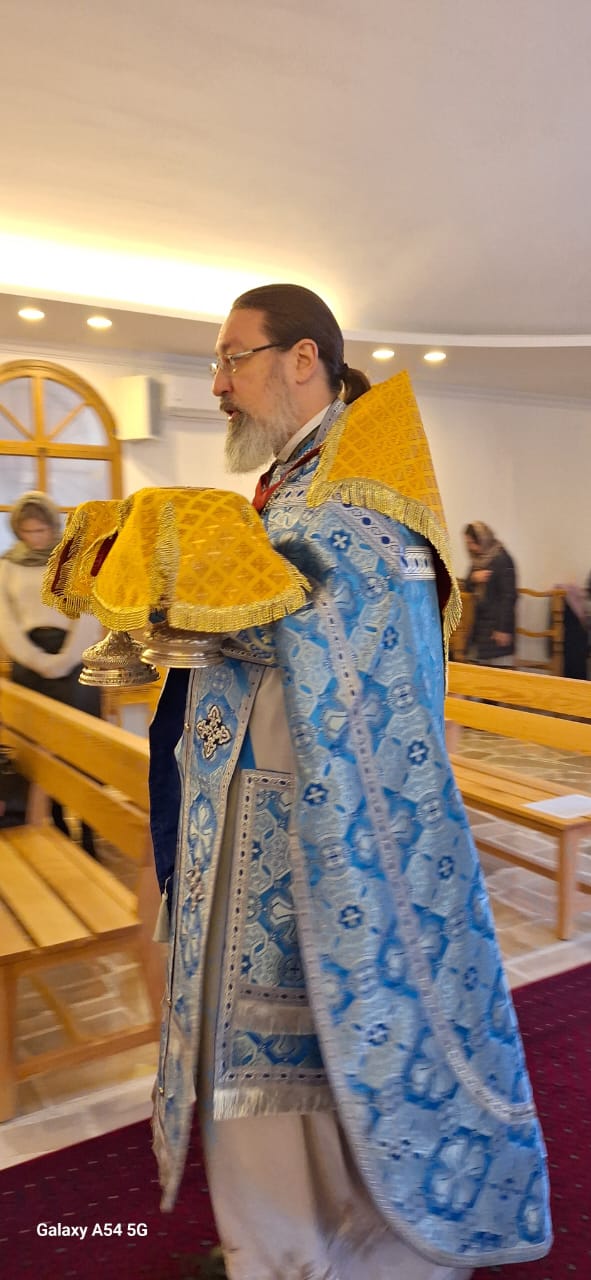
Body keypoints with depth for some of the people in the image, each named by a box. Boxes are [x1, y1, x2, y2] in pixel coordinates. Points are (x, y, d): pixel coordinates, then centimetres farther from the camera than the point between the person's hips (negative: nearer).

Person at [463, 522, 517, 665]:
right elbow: (468, 587, 16)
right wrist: (473, 578, -8)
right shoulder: (477, 559, 12)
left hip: (496, 624, -8)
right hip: (479, 624, 8)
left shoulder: (501, 559, -13)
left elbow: (509, 595, -16)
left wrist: (504, 628, -18)